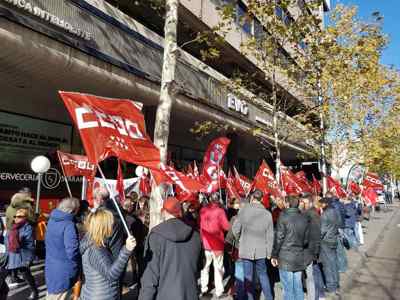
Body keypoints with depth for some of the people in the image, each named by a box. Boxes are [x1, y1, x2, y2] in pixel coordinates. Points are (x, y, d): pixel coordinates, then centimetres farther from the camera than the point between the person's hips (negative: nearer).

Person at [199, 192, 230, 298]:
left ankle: (203, 288, 27)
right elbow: (227, 226, -16)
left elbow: (200, 225, 6)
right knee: (218, 267, 6)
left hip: (205, 242, 4)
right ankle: (219, 292, 12)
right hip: (216, 243, -4)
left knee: (205, 266, 17)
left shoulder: (203, 210, -1)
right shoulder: (220, 211, -14)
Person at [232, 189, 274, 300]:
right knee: (263, 274, 20)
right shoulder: (267, 214, -7)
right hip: (261, 250, 2)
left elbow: (235, 229, -9)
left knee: (248, 275, 11)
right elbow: (270, 235, -3)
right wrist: (269, 252, 8)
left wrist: (239, 239, 12)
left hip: (246, 249, -2)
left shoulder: (244, 210, -14)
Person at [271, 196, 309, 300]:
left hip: (286, 257, -5)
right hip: (299, 258, 5)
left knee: (288, 287, 3)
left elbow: (279, 238, -11)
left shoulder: (283, 217, -12)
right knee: (298, 286, 15)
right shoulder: (304, 218, 5)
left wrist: (274, 255, -4)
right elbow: (306, 239, 9)